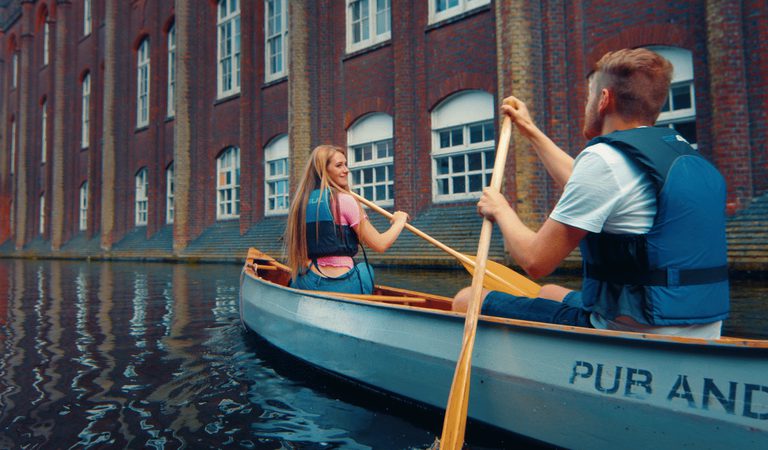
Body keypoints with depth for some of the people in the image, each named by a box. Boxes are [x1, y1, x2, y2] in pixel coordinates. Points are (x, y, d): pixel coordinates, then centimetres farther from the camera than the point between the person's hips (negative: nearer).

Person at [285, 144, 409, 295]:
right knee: (366, 268, 23)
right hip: (340, 286, -5)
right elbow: (380, 244, -8)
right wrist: (400, 221, 10)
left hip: (304, 285, 5)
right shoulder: (343, 200, -10)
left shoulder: (300, 202, 8)